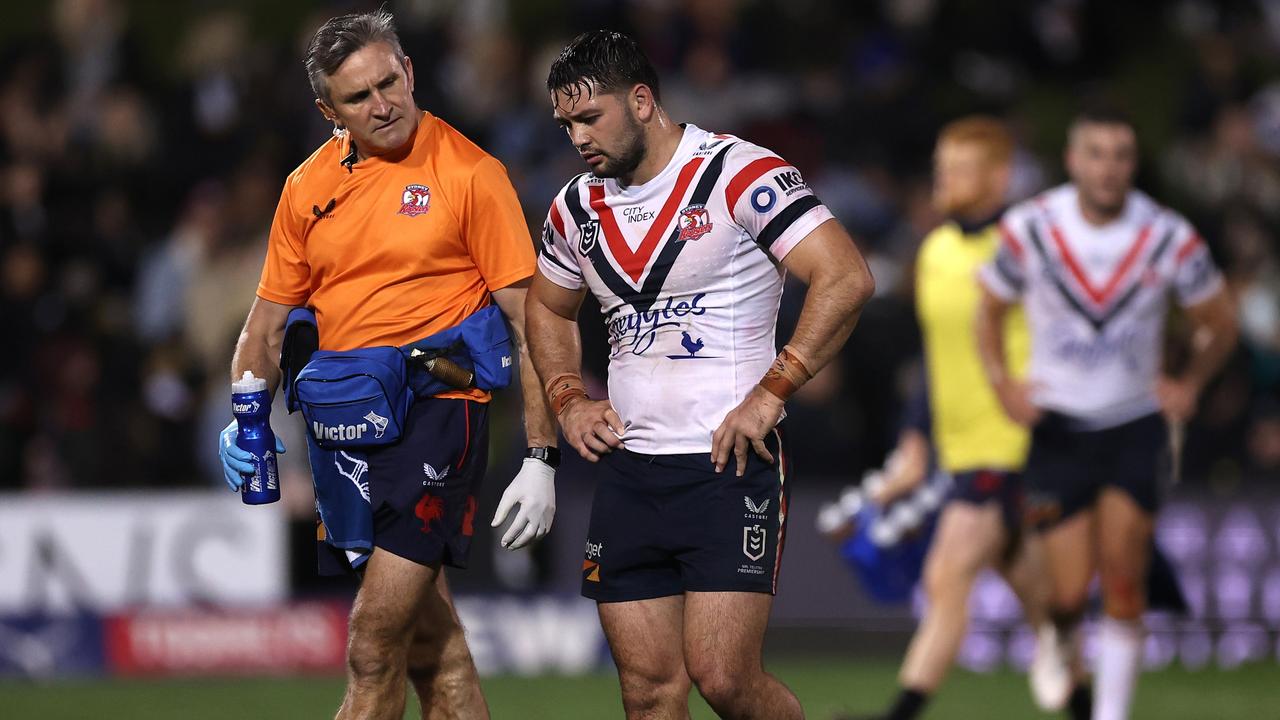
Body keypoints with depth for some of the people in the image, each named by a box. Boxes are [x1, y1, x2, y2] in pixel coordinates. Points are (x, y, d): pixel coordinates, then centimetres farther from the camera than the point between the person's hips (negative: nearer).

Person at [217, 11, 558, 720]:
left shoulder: (470, 173, -6)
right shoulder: (308, 187, 9)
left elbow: (530, 321, -6)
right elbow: (268, 322, 18)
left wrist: (540, 457, -12)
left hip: (437, 414, -5)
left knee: (374, 649, -13)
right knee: (430, 647, 10)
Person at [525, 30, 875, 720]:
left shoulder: (737, 173, -10)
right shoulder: (577, 208, 11)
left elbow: (846, 279, -17)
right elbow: (547, 307, 31)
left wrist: (769, 394, -18)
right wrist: (568, 401, 13)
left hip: (729, 463, -6)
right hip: (626, 472, 6)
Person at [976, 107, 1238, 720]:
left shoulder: (1169, 239, -9)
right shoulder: (1029, 229, -9)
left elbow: (1219, 324, 7)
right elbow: (989, 309, 7)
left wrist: (1190, 383, -9)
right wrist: (1002, 383, -8)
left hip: (1136, 425, 0)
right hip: (1057, 430, 0)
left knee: (1123, 582, -14)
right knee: (1069, 592, -4)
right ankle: (1057, 651, 32)